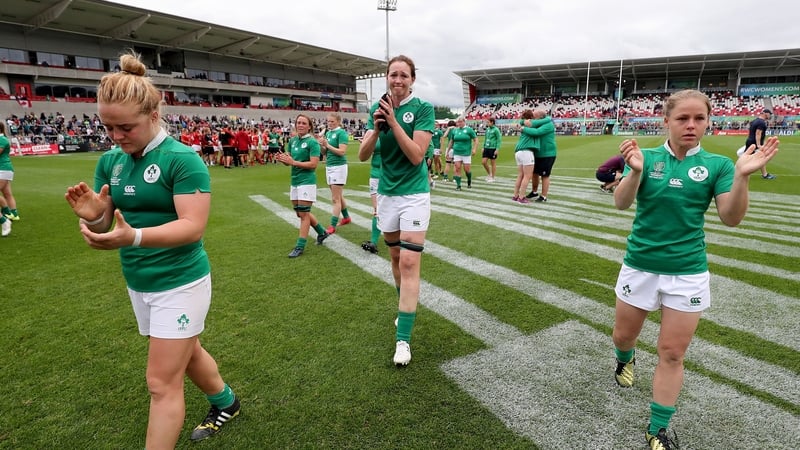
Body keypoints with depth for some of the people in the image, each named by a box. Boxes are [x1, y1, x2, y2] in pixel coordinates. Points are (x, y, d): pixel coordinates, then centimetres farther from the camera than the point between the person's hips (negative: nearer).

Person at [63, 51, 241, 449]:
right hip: (137, 283, 7)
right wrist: (94, 216, -18)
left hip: (180, 282, -7)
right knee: (186, 353, 24)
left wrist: (133, 237, -39)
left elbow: (193, 226, -25)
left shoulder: (182, 158, -18)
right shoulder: (110, 161, 3)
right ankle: (226, 403, 50)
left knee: (162, 382, 0)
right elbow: (106, 224, 5)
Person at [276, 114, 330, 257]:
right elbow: (289, 161, 13)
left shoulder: (312, 142, -10)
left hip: (307, 181, -8)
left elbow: (313, 164, -18)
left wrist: (293, 162, -22)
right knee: (301, 213, 16)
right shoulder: (292, 140, 10)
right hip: (295, 181, 8)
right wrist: (282, 159, -10)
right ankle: (322, 233, 35)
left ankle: (300, 247, 4)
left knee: (303, 214, -4)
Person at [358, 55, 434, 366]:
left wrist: (393, 121, -22)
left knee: (409, 263, -10)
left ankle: (403, 339, -5)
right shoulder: (377, 108, 5)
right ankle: (406, 308, 39)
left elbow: (416, 156, -18)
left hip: (414, 194, -5)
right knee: (396, 257, 16)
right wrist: (376, 128, -17)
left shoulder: (423, 109, -8)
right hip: (386, 193, 5)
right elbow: (362, 156, -1)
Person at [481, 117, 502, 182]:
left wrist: (497, 149, -16)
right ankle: (489, 174, 23)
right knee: (483, 162, 2)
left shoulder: (496, 129, -9)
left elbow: (499, 140, -11)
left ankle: (492, 178, 12)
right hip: (486, 148, 7)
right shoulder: (487, 129, 11)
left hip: (493, 149, -7)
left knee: (493, 163, 2)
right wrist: (484, 147, 15)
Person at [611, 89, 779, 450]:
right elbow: (621, 203, -18)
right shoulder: (646, 157, -5)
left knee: (672, 354, 6)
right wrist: (635, 171, -37)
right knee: (623, 336, 16)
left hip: (687, 272, 0)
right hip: (639, 266, 0)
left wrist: (742, 176, -26)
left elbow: (730, 218, -10)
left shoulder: (717, 164, -2)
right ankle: (625, 360, 52)